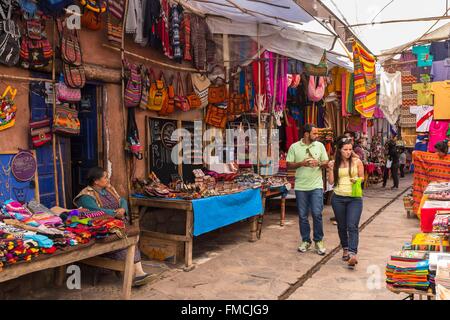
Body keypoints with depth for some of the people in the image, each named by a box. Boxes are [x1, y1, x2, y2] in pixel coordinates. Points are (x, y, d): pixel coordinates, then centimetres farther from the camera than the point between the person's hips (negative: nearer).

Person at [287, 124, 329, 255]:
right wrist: (302, 163, -15)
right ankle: (305, 241, 22)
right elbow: (289, 165, -1)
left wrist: (318, 163, -13)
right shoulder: (294, 147, 0)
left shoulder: (320, 146, 5)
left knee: (317, 214, -3)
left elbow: (326, 163, 8)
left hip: (316, 185, 0)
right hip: (300, 186, 0)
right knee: (302, 216, 8)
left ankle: (318, 241, 13)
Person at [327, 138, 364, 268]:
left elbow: (362, 177, 9)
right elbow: (331, 182, 3)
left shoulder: (357, 162, -1)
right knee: (342, 226, 13)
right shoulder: (335, 163, 3)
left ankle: (352, 254, -19)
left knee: (352, 226, -13)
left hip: (354, 198, -2)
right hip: (338, 198, 2)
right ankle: (345, 249, 31)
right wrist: (330, 169, -9)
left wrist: (357, 179, -11)